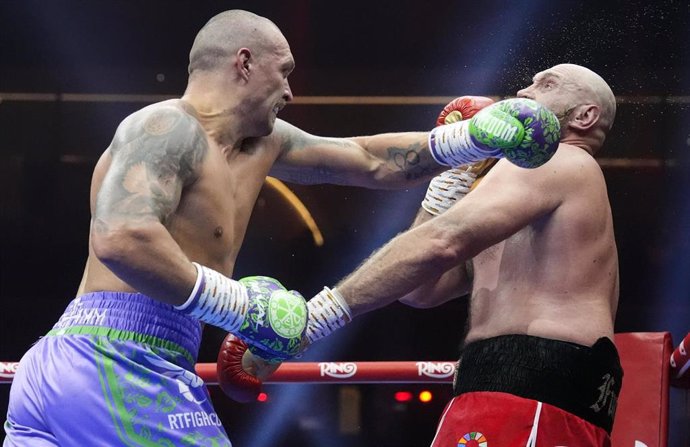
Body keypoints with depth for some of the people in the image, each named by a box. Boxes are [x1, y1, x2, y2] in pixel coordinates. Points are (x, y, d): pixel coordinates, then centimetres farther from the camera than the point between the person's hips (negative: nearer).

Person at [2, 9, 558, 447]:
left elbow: (373, 162, 29)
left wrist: (477, 138, 24)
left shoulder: (262, 143, 19)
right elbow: (120, 239, -26)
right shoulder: (169, 126, -10)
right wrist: (237, 305, -18)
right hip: (123, 368, -10)